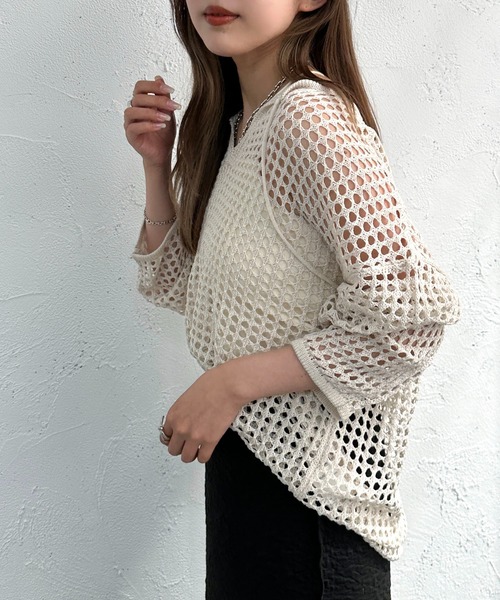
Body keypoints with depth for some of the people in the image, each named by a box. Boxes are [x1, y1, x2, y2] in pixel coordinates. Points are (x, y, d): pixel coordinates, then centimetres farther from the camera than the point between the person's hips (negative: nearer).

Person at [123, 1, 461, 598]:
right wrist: (157, 164, 1)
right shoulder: (235, 125, 7)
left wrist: (230, 382, -22)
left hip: (307, 474, -8)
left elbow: (408, 319, -26)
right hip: (245, 445, 8)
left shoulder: (309, 117, -20)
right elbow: (181, 288, 13)